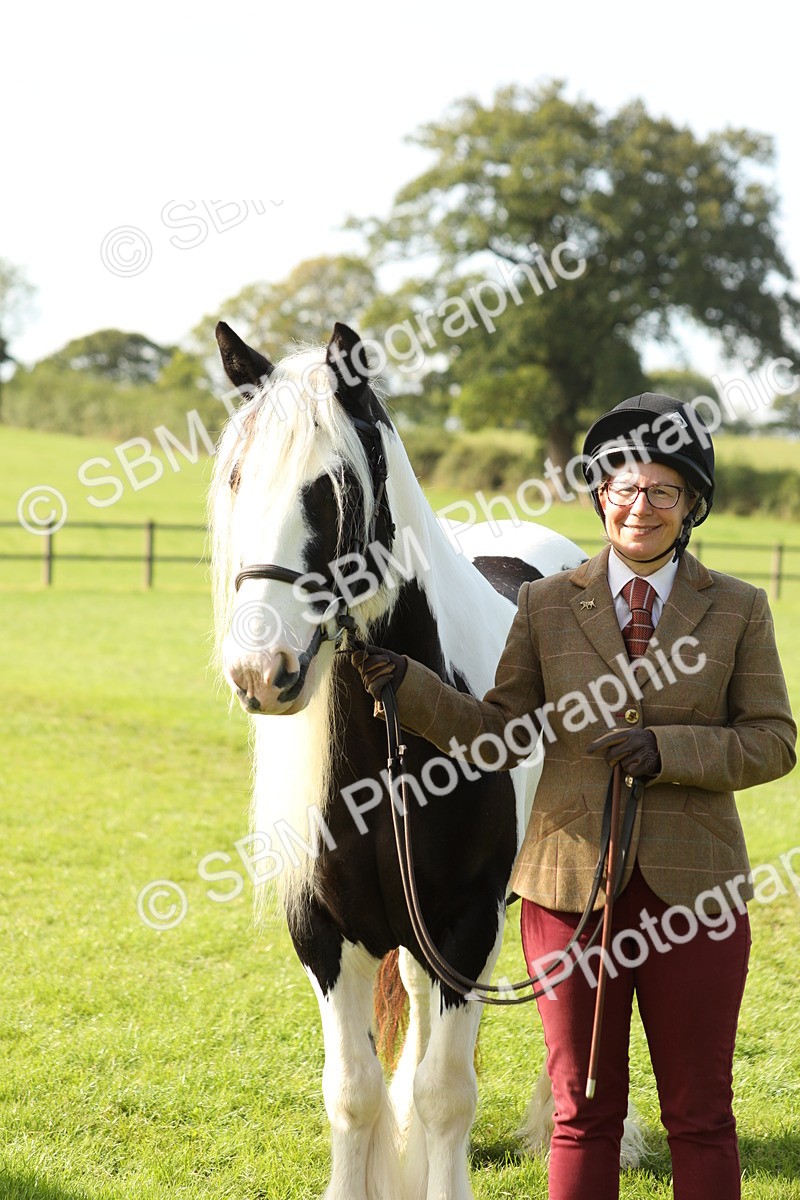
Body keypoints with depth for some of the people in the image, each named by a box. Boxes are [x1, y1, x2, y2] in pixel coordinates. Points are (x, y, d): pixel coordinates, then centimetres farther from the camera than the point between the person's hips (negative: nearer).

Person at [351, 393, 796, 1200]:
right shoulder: (546, 605, 5)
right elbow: (497, 733, 5)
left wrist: (666, 751, -15)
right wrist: (403, 685, -8)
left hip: (692, 888, 0)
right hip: (571, 882, 1)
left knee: (700, 1115, 6)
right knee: (583, 1111, 8)